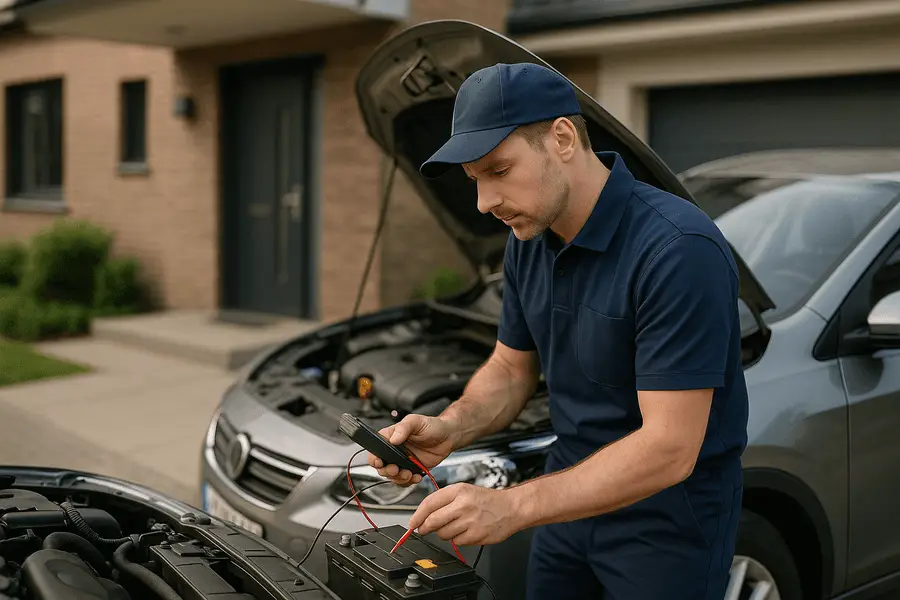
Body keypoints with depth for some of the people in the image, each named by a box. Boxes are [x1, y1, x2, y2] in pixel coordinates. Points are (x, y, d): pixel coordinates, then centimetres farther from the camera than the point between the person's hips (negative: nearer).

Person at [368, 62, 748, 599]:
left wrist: (513, 506, -34)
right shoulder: (530, 240, -3)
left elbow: (668, 448, -30)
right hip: (576, 492, 7)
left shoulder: (679, 250, -28)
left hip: (669, 516, -6)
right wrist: (450, 429, -12)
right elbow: (511, 369, 8)